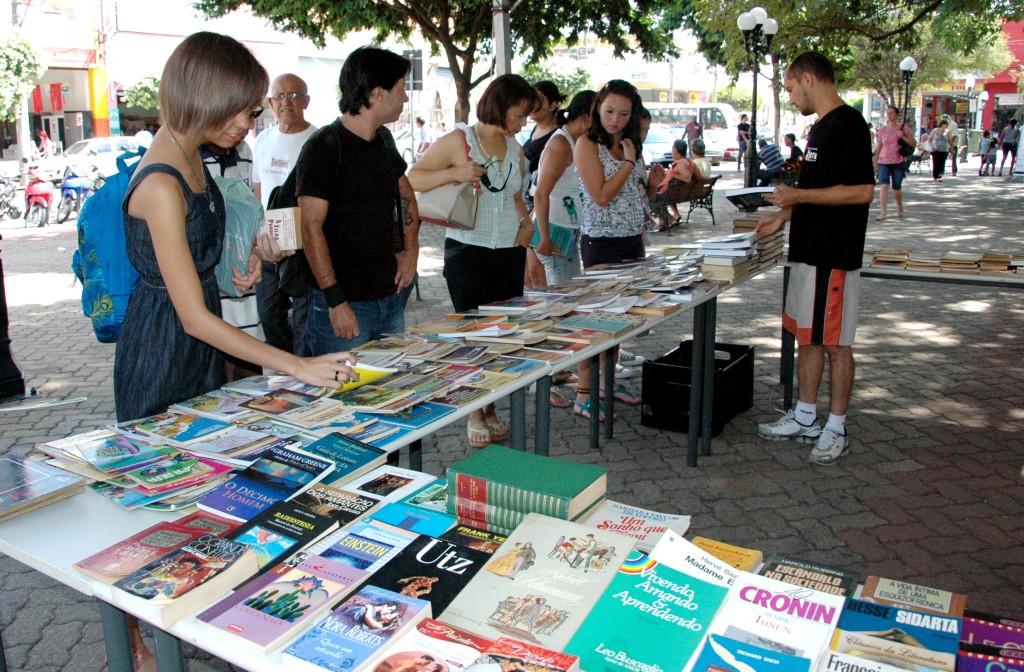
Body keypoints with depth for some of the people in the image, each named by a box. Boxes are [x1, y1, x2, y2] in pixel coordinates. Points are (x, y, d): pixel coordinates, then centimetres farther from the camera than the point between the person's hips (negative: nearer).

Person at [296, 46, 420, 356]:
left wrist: (410, 249, 14)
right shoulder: (323, 147, -11)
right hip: (344, 302, -7)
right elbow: (311, 227, -16)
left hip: (391, 297, 7)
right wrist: (335, 301, -21)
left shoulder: (384, 140, 12)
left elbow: (405, 194, 29)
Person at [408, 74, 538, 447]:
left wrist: (526, 220, 6)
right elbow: (413, 179, -6)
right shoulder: (458, 141, -5)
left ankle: (491, 410, 22)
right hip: (468, 251, -5)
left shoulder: (515, 150, 13)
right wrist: (455, 173, -20)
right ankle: (474, 415, 14)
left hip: (510, 251, 5)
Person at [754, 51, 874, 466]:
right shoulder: (821, 127, 16)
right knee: (807, 337, 14)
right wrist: (785, 216, 18)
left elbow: (862, 191, -22)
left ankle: (836, 429, 13)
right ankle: (805, 419, 25)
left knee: (835, 342, 1)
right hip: (809, 249, 10)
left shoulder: (848, 124, -15)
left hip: (834, 255, -10)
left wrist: (798, 195, -18)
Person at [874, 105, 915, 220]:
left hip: (898, 162, -1)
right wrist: (876, 161, 12)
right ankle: (883, 213, -18)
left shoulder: (904, 128, 2)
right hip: (884, 162, 1)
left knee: (896, 188, 7)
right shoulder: (882, 129, 7)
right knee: (884, 185, -16)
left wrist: (903, 137, -15)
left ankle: (900, 207, 35)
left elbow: (914, 144, 0)